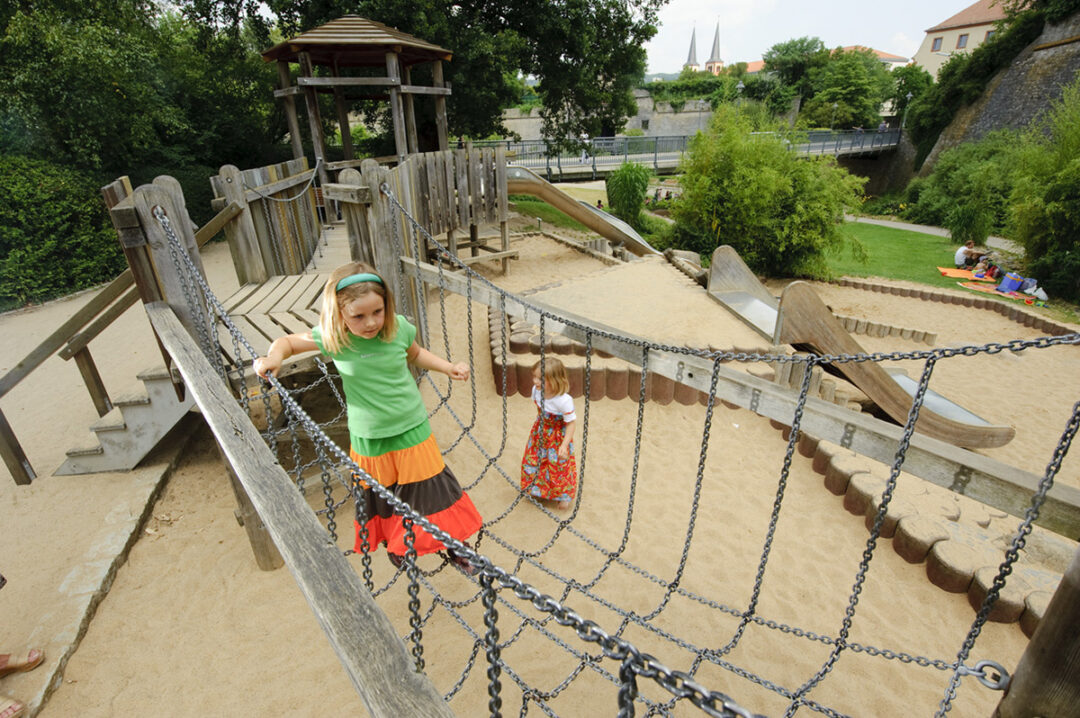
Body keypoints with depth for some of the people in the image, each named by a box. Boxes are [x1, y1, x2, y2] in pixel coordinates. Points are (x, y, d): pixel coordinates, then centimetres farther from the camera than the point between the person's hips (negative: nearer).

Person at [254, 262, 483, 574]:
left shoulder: (399, 327, -15)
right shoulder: (332, 338, -17)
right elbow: (288, 341, 0)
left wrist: (449, 367, -3)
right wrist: (274, 356, -22)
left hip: (411, 428, 0)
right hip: (369, 438, 0)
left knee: (433, 489, 10)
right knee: (381, 496, 20)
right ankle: (394, 543, 51)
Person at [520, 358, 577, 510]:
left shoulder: (564, 401, -36)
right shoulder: (536, 390, -18)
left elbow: (570, 423, -25)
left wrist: (564, 445, -28)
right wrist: (539, 422, 14)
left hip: (558, 437, -5)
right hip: (540, 432, 5)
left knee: (558, 466, 12)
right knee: (534, 460, 20)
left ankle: (563, 496, 39)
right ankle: (537, 488, 49)